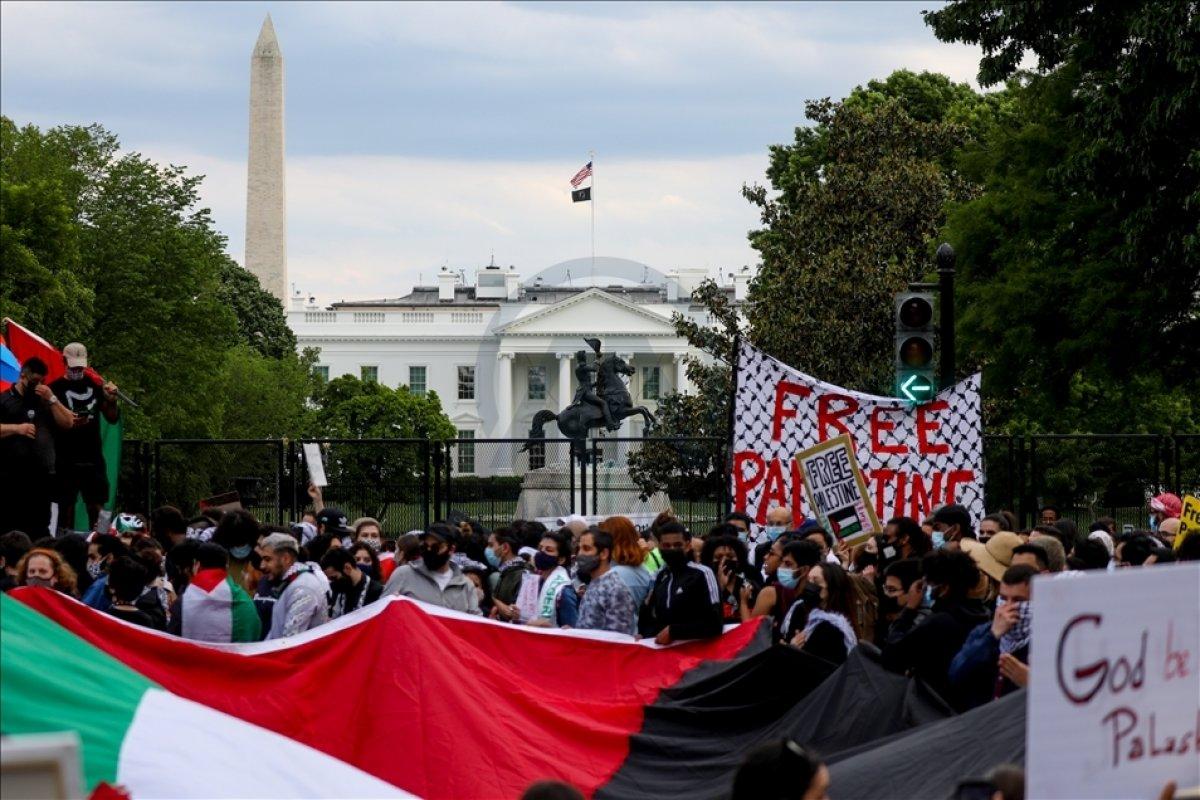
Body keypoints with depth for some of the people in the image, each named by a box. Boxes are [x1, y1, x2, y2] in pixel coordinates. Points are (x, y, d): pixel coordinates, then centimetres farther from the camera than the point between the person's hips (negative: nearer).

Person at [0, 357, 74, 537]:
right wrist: (16, 428, -18)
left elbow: (68, 423, 10)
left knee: (39, 530, 5)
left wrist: (51, 399, 0)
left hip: (42, 476, 4)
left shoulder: (44, 401, 18)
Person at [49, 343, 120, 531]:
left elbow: (113, 418, 10)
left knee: (97, 508, 3)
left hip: (93, 458, 3)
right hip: (65, 460, -3)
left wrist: (111, 400, -9)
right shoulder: (56, 388, -1)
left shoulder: (95, 385, 9)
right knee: (66, 508, -1)